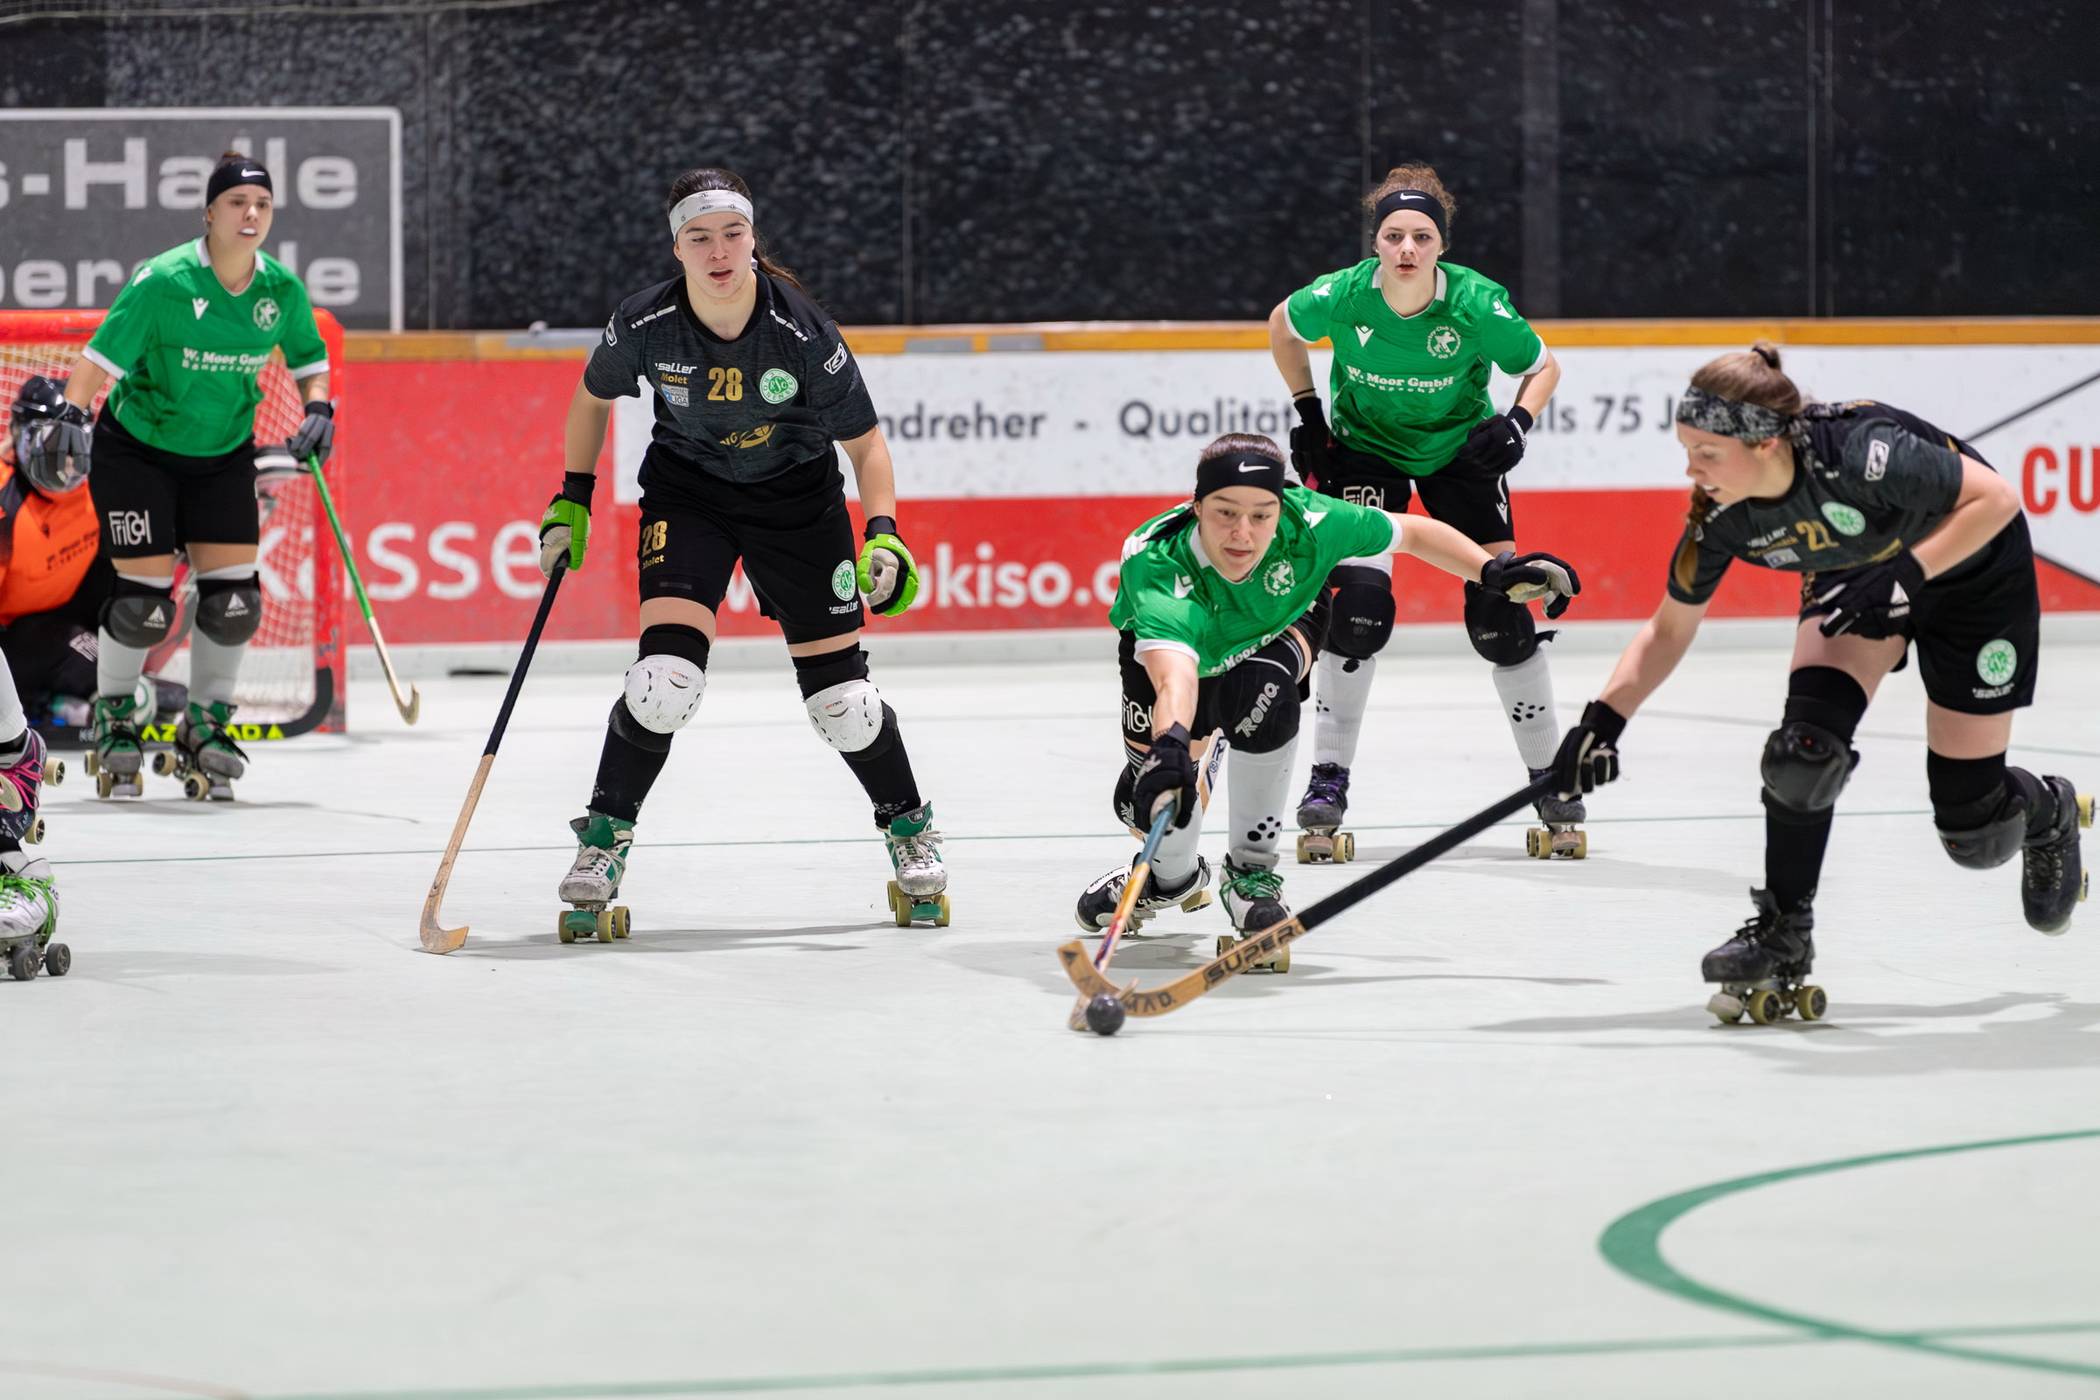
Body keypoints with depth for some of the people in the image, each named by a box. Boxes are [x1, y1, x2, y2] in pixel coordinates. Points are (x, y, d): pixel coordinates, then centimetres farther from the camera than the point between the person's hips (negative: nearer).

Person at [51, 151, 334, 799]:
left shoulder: (283, 289, -7)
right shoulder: (163, 281, -22)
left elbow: (309, 361, 9)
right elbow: (103, 354, -21)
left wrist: (318, 410, -9)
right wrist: (72, 414, -35)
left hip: (224, 455, 4)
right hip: (136, 450, -4)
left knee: (233, 595, -3)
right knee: (144, 598, -7)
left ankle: (206, 727, 17)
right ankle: (114, 717, 18)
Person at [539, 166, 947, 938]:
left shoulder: (802, 332, -24)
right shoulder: (646, 324, -20)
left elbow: (866, 443, -13)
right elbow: (593, 396, 3)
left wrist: (883, 534, -25)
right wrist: (572, 502, 3)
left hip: (798, 498, 0)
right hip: (687, 492, 0)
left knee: (838, 691, 1)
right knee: (665, 677, -19)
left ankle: (910, 830, 27)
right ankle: (604, 839, 1)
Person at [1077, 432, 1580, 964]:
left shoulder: (1307, 523, -36)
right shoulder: (1157, 566, -46)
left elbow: (1414, 533, -17)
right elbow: (1174, 674, -64)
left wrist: (1495, 573, -29)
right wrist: (1171, 742, -84)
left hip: (1281, 625, 0)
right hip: (1170, 646, 0)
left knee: (1262, 688, -33)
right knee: (1151, 802, -5)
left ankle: (1251, 870, -13)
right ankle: (1175, 877, 35)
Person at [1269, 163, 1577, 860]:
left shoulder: (1477, 305, -26)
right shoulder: (1342, 296, -24)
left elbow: (1544, 367, -8)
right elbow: (1281, 328, 0)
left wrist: (1517, 422, -25)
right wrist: (1307, 413, -4)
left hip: (1459, 452, 0)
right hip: (1363, 448, 0)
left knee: (1500, 612, -6)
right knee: (1358, 606, -16)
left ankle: (1550, 778, 9)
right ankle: (1329, 779, -4)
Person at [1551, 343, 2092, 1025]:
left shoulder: (1856, 452, -41)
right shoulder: (1721, 519, -23)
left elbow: (1995, 498, -30)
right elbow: (1668, 631, -9)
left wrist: (1905, 573, -39)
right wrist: (1603, 718, -23)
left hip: (1972, 570, -4)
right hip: (1854, 575, 4)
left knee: (1973, 834, 0)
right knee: (1807, 742, -22)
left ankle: (2049, 812, 36)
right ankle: (1784, 938, -5)